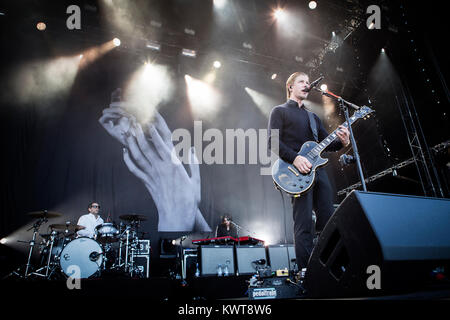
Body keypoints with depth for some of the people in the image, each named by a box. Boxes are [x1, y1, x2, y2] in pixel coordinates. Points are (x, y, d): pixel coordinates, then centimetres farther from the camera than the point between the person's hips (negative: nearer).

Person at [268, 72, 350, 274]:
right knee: (304, 225, -10)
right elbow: (273, 142, -5)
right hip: (297, 173, -6)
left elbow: (326, 144, 22)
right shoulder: (280, 111, 8)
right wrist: (295, 158, -19)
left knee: (328, 222, 3)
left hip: (317, 169, 7)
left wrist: (342, 142, -1)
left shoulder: (313, 117, 28)